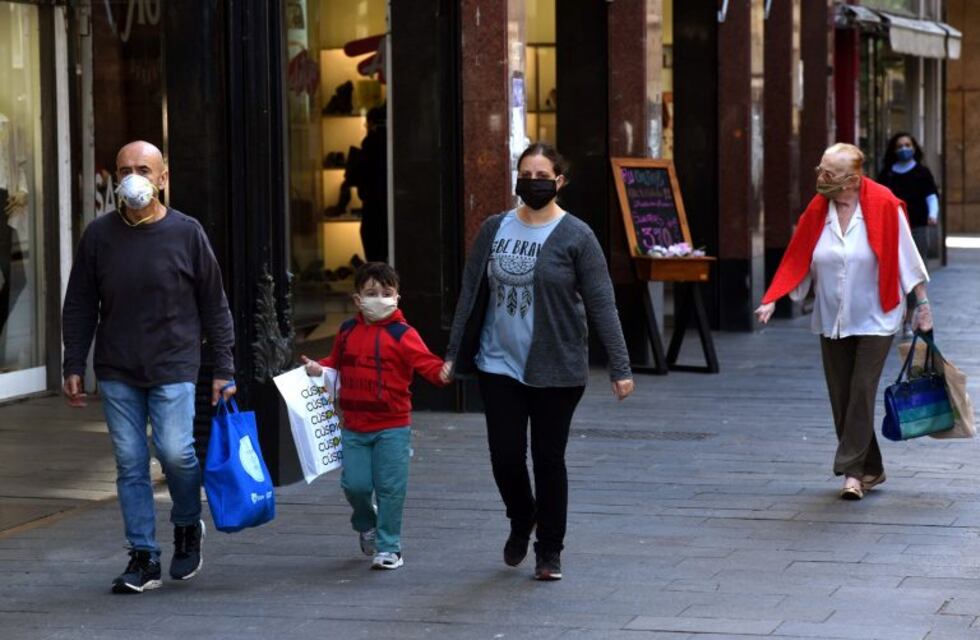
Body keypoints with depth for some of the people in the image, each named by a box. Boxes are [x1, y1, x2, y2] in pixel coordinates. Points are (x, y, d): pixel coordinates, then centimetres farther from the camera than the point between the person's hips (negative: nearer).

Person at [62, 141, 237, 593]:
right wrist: (74, 366, 5)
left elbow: (215, 306, 3)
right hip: (117, 372, 2)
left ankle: (188, 527, 16)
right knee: (130, 463, 2)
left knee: (175, 451, -12)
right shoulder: (99, 235, 4)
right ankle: (143, 558, 9)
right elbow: (79, 307, 10)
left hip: (173, 368, -2)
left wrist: (223, 369, 0)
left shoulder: (187, 233, -1)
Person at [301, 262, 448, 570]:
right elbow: (337, 361, 23)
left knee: (390, 487, -2)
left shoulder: (402, 335, -7)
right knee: (355, 483, 1)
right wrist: (319, 368, 4)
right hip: (354, 426, 4)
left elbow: (425, 362, -16)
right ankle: (366, 524, 33)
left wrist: (441, 373, -36)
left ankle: (388, 547, 10)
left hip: (392, 428, -4)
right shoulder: (347, 331, 9)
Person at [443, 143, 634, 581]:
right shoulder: (495, 229, 6)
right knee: (505, 455, 1)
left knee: (548, 458, 3)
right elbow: (471, 294, 11)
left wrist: (620, 368, -11)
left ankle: (549, 552, 18)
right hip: (499, 366, 3)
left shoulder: (575, 236, -5)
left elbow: (601, 305, -7)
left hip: (555, 371, -3)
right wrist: (454, 354, 9)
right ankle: (521, 521, 31)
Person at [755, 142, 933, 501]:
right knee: (841, 398, 6)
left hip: (873, 320, -4)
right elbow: (797, 259, 3)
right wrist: (772, 300, -5)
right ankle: (870, 469, 17)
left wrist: (922, 303, -3)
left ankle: (852, 470, -5)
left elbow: (906, 256, -5)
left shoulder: (883, 205, -11)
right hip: (831, 321, 4)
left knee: (862, 393, -10)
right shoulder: (817, 210, -1)